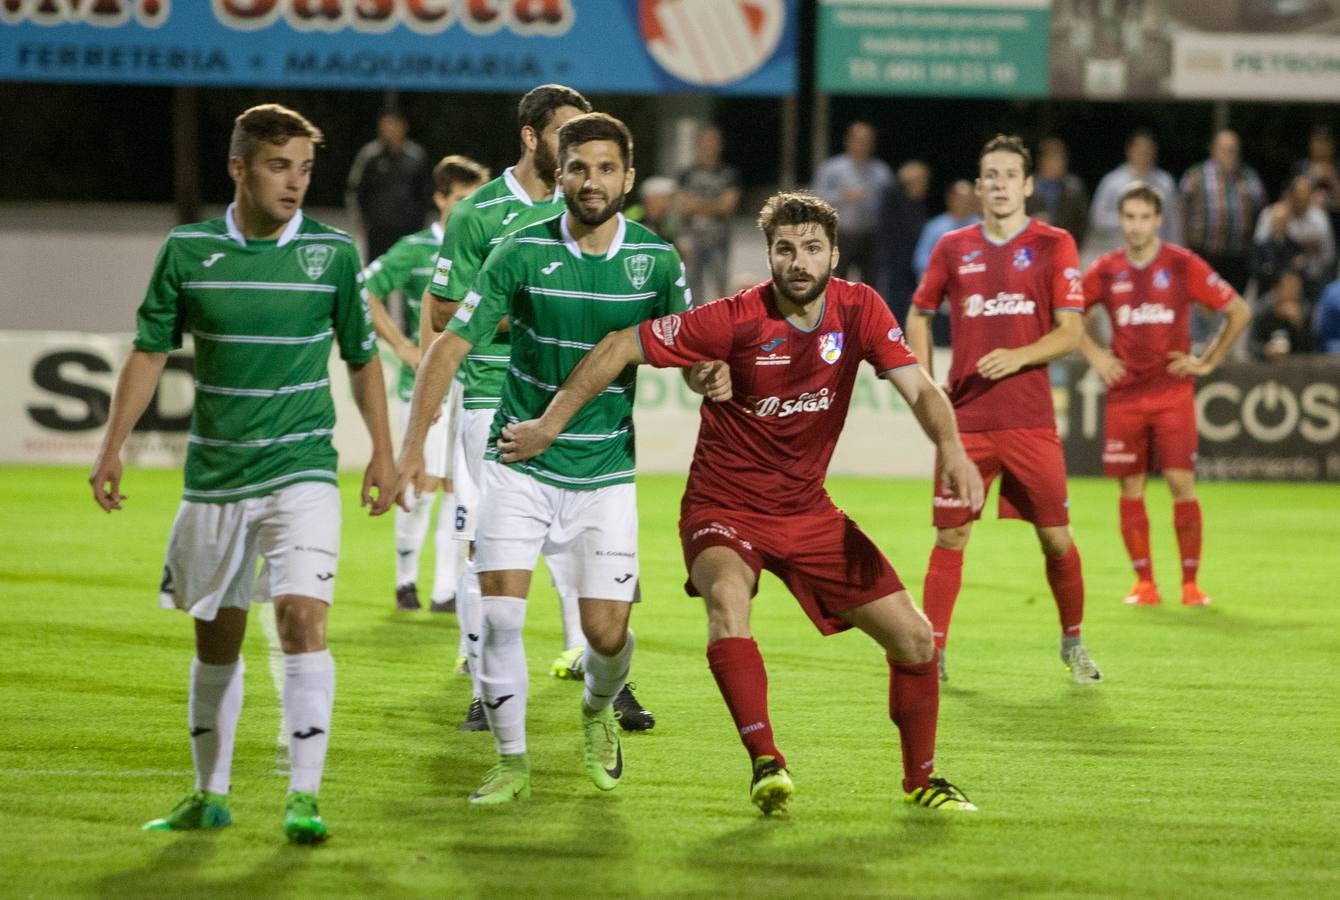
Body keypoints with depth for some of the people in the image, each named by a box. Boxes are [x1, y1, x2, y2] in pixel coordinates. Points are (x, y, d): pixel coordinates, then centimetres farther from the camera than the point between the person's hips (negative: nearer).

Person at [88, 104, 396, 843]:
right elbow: (150, 351, 5)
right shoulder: (187, 250, -1)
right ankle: (210, 796, 25)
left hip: (301, 470, -2)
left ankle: (304, 796, -14)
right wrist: (112, 446, -1)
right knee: (215, 638, 10)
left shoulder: (331, 252, -1)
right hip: (212, 474, 2)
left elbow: (361, 357, 9)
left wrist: (382, 452, 8)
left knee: (302, 617, -17)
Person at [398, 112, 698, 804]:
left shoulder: (656, 260, -3)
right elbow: (450, 347, -7)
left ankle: (597, 709, 32)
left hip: (605, 473, 1)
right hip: (519, 464, -1)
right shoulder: (522, 253, -8)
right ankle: (511, 763, 4)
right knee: (500, 615, -13)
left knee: (606, 633, -3)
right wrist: (412, 448, -15)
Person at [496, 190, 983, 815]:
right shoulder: (736, 320, -19)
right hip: (725, 507, -5)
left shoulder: (859, 310, -7)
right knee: (727, 594, -38)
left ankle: (921, 778, 22)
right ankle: (766, 763, -40)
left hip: (808, 509, 5)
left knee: (914, 636, 1)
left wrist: (951, 448, -30)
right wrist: (549, 425, -14)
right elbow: (619, 348, -14)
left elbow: (920, 390, -9)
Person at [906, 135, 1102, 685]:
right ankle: (931, 654, 3)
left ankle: (1073, 644, 21)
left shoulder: (1053, 245, 1)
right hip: (965, 418, 1)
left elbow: (1070, 332, -3)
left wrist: (1019, 357, -19)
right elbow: (919, 315, 21)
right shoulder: (953, 248, 8)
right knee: (950, 536, -2)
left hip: (1030, 419, -1)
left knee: (1056, 537, 1)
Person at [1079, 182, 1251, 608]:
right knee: (1130, 489, 2)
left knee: (1181, 484, -8)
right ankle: (1144, 583, 10)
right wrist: (1095, 356, 7)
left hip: (1173, 392, -2)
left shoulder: (1183, 265, -2)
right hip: (1125, 393, 2)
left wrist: (1207, 361, 1)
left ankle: (1190, 583, 0)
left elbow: (1239, 312, 3)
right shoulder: (1106, 270, 4)